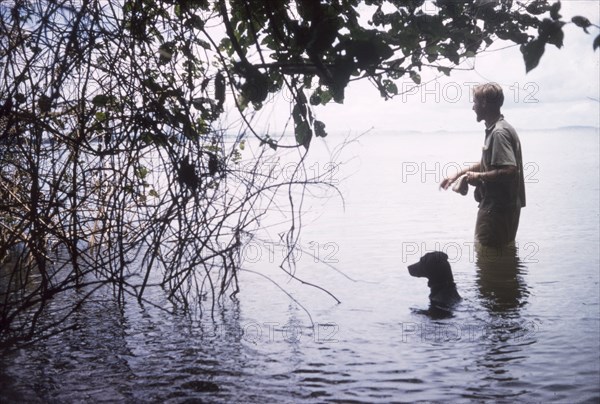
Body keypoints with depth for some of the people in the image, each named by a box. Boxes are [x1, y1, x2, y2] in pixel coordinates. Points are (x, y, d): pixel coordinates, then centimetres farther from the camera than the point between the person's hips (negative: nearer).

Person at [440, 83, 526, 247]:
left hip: (498, 208, -10)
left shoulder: (499, 133, -20)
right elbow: (486, 163, 25)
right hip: (496, 205, 10)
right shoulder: (494, 130, 13)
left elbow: (509, 171, -28)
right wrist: (457, 175, 22)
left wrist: (479, 177, -16)